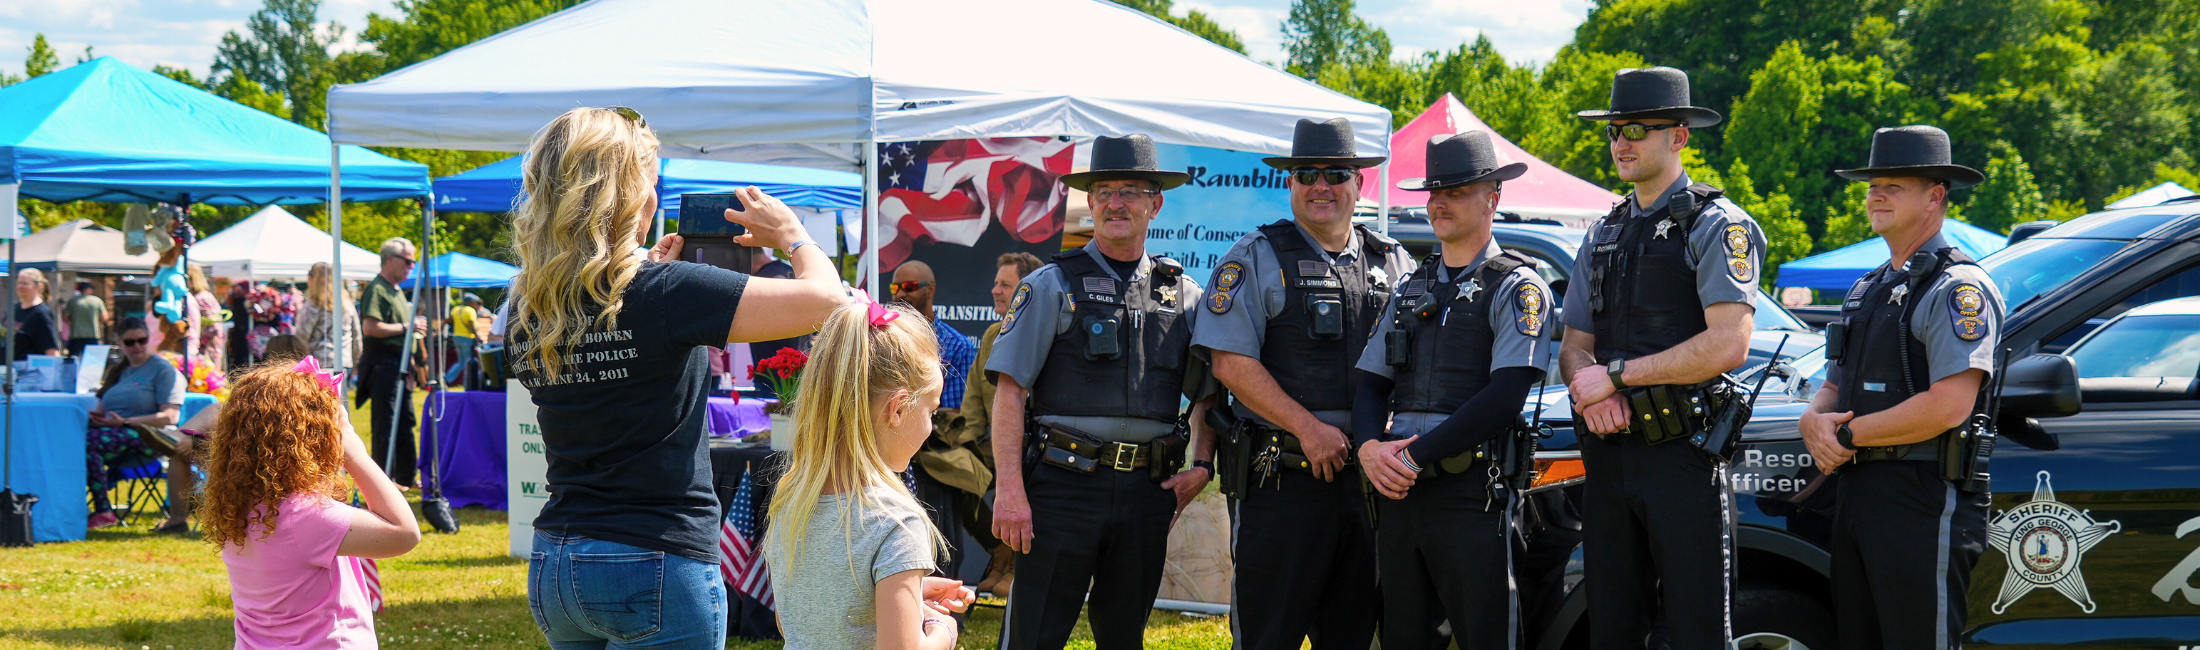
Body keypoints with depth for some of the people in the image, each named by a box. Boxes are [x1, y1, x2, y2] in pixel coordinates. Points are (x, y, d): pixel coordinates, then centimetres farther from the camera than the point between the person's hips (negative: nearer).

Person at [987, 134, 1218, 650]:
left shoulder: (1183, 295, 13)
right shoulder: (1053, 286, 2)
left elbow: (1207, 394, 21)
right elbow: (1009, 390, -3)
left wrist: (1202, 465, 4)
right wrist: (1010, 489, -12)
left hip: (1147, 490, 4)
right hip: (1065, 485, -4)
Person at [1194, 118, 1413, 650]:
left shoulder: (1393, 264, 13)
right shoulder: (1257, 258, 1)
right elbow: (1231, 363, -8)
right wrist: (1308, 427, -14)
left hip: (1366, 480, 4)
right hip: (1281, 481, -4)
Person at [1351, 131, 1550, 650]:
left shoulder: (1516, 287, -2)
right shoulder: (1410, 290, 19)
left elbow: (1504, 396, -13)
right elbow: (1370, 385, 15)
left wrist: (1414, 456, -16)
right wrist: (1369, 447, -8)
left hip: (1470, 494, -6)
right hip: (1397, 491, 6)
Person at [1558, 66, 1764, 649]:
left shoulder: (1716, 228, -4)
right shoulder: (1604, 235, 18)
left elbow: (1727, 345, -16)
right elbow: (1574, 347, 16)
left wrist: (1616, 374, -13)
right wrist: (1591, 388, -8)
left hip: (1683, 457, -7)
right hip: (1608, 457, 7)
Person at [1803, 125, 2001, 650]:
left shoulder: (1958, 288, -9)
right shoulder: (1867, 290, 20)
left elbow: (1948, 406, -20)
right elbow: (1833, 388, 24)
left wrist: (1849, 434, -12)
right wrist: (1815, 421, -1)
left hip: (1924, 506, -9)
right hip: (1855, 494, 9)